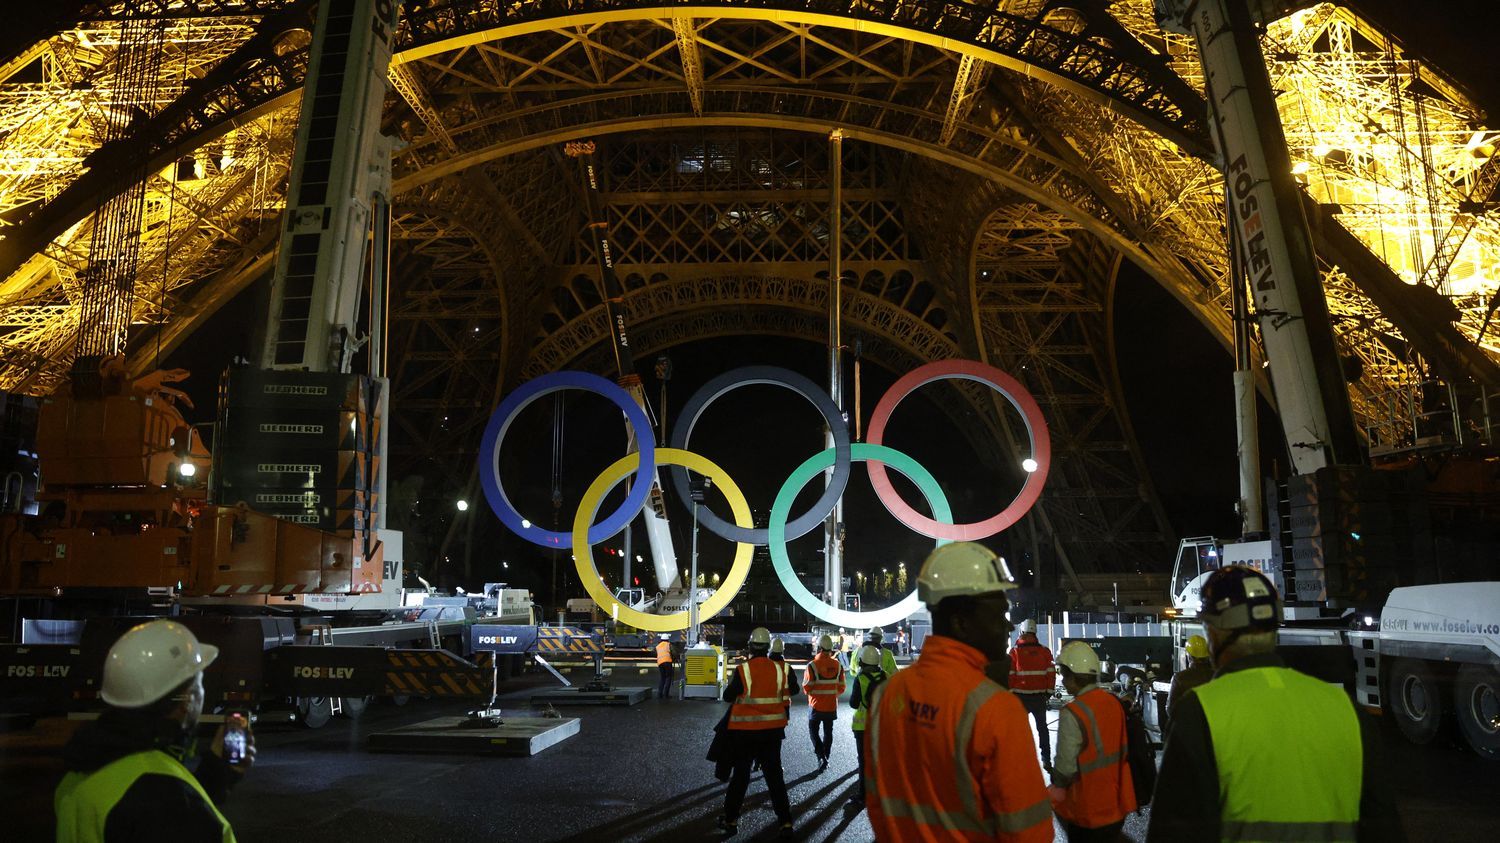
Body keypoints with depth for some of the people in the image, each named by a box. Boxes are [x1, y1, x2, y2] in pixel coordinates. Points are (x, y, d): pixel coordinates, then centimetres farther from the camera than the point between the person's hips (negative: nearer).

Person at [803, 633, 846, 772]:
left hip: (816, 705, -4)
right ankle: (825, 757, 25)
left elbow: (807, 688, -15)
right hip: (832, 706, 4)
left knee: (813, 731, 9)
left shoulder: (812, 665, -18)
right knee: (828, 732, 18)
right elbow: (841, 688, 1)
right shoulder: (837, 665, -5)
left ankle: (821, 757, -5)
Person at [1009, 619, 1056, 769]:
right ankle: (1046, 759, 13)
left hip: (1021, 695, -2)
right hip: (1040, 696, 2)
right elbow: (1051, 673, 1)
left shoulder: (1015, 652, -7)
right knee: (1042, 726, 13)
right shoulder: (1044, 651, 0)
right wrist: (1049, 692, 10)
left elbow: (1010, 675, -7)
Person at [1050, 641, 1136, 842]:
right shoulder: (1115, 703, -1)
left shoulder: (1073, 714, -23)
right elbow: (1122, 749, 9)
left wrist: (1056, 788, -1)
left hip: (1088, 812, -6)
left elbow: (1065, 766, -20)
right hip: (1117, 804, 6)